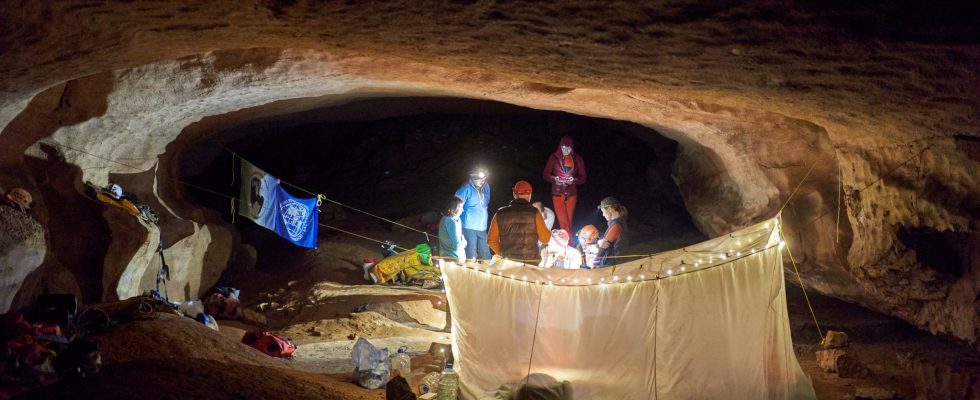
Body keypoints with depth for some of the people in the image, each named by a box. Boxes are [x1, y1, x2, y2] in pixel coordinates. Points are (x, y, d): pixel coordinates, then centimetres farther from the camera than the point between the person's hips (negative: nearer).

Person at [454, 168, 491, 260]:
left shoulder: (486, 187, 9)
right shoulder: (466, 189, -10)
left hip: (482, 229, 6)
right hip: (469, 228, -6)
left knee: (486, 258, 7)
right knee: (471, 259, -4)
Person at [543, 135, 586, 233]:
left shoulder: (577, 159, 6)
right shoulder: (554, 158, 1)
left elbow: (583, 177, 7)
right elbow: (545, 174, 4)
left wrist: (574, 180, -14)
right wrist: (554, 179, -16)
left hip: (571, 194, 2)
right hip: (558, 193, -2)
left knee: (568, 221, 3)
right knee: (563, 221, -11)